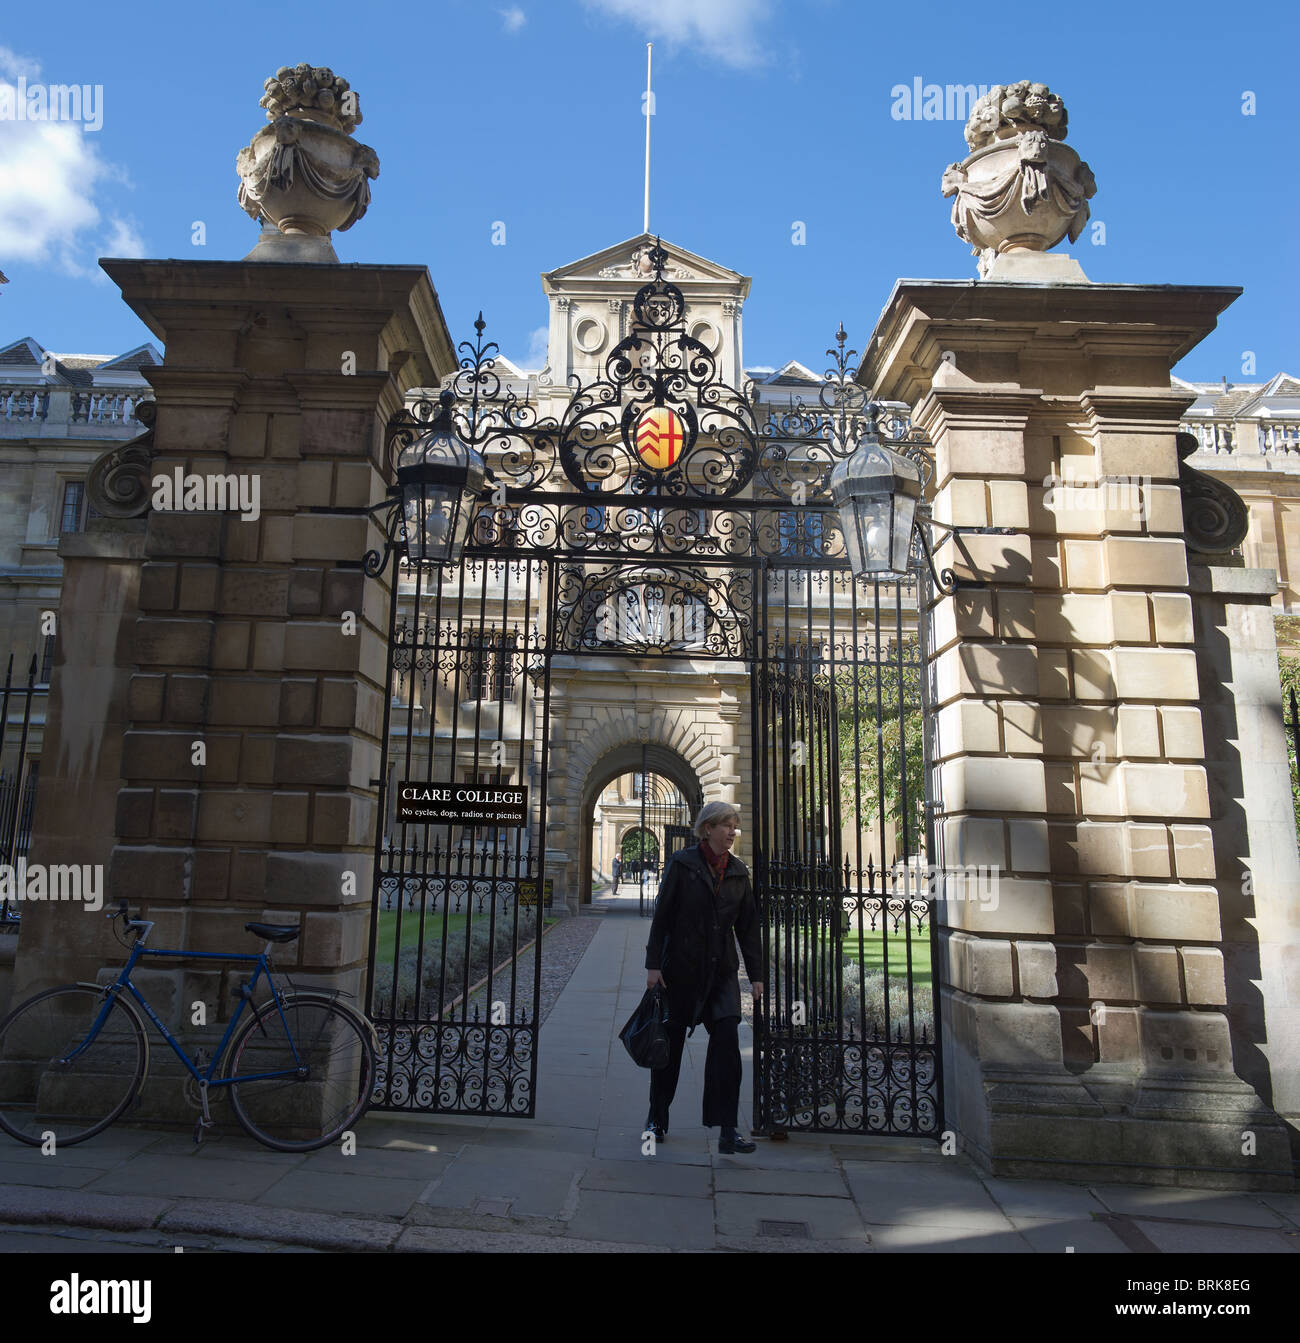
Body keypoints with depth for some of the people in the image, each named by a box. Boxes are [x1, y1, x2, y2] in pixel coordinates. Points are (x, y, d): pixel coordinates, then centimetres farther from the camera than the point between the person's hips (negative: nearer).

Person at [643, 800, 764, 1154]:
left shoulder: (738, 871, 6)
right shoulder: (682, 863, -6)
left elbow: (748, 925, 10)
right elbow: (662, 915, -6)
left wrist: (756, 973, 7)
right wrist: (653, 964, -10)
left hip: (722, 971, 3)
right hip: (681, 968, -3)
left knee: (727, 1041, -10)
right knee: (671, 1042, 9)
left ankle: (727, 1131, -4)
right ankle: (656, 1118, 28)